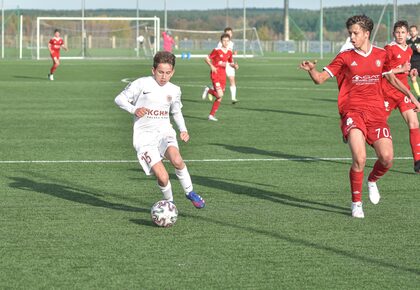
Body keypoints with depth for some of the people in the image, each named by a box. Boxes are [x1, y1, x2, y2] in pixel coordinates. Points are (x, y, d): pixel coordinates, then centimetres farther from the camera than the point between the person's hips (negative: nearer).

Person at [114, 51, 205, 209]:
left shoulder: (174, 90, 10)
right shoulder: (141, 84, -6)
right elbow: (119, 99, 0)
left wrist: (183, 130, 10)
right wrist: (134, 110, -18)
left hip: (164, 132, 3)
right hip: (144, 136, -3)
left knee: (176, 160, -31)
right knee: (162, 177, -20)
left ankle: (190, 192, -8)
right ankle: (169, 201, 11)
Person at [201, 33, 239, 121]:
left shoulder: (229, 52, 7)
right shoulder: (217, 50, -11)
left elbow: (230, 63, 20)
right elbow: (207, 58, -4)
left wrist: (234, 66, -3)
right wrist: (211, 66, -20)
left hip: (223, 75, 6)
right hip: (215, 74, -6)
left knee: (220, 98, 6)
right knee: (220, 95, -19)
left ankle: (211, 115, 16)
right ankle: (208, 90, 11)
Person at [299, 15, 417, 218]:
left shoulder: (381, 55, 10)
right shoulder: (345, 57, 2)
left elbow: (392, 79, 27)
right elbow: (320, 79, -3)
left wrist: (410, 94, 27)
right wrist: (311, 69, -23)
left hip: (376, 112, 3)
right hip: (353, 111, -3)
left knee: (387, 158, -10)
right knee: (359, 158, -21)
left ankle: (372, 181, 26)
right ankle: (356, 203, -2)